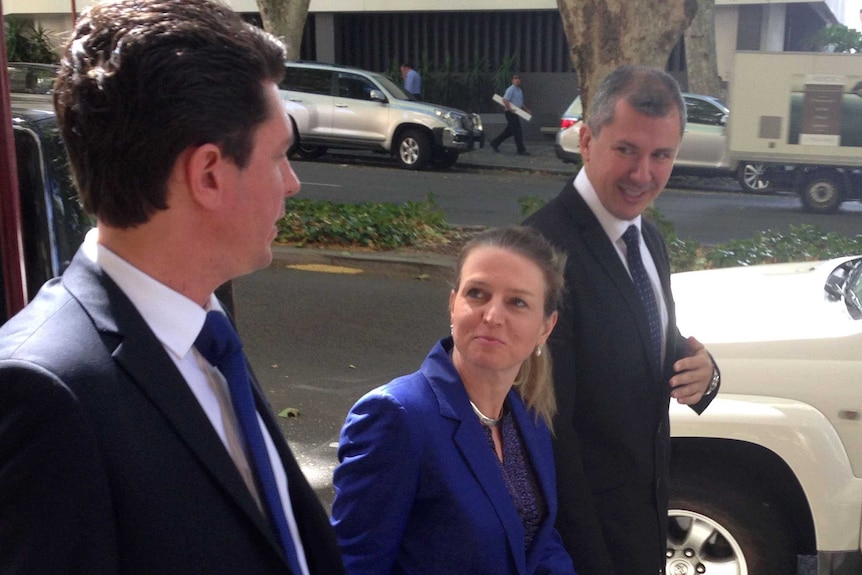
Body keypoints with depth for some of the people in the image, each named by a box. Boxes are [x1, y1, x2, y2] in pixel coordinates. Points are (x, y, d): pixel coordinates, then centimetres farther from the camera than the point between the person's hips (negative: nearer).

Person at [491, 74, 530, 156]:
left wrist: (525, 109, 16)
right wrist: (510, 109, -29)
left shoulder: (520, 90, 19)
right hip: (510, 112, -10)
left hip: (515, 112, 10)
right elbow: (505, 100, -22)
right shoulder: (511, 89, -11)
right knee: (518, 132, -9)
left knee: (509, 131, 14)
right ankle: (521, 150, -6)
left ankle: (495, 143, 23)